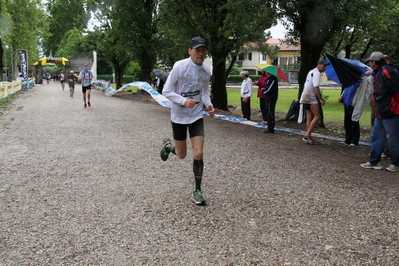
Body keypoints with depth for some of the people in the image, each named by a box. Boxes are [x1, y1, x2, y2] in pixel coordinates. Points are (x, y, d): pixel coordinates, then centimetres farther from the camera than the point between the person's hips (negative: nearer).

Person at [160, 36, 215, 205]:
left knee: (198, 154, -6)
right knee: (181, 155, 9)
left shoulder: (206, 71, -1)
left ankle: (197, 191, 9)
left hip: (196, 116, 3)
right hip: (178, 116, -3)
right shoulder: (179, 66, -15)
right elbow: (166, 91, -12)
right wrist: (184, 101, -27)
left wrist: (208, 105, -6)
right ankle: (168, 146, 45)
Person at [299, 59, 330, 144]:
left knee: (310, 117, 10)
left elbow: (305, 85, 25)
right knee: (317, 116, -10)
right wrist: (320, 99, -19)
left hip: (305, 97, 10)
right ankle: (307, 136, -15)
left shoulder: (311, 72, 20)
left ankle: (309, 137, 10)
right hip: (311, 97, -10)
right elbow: (316, 87, -19)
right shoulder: (316, 73, -10)